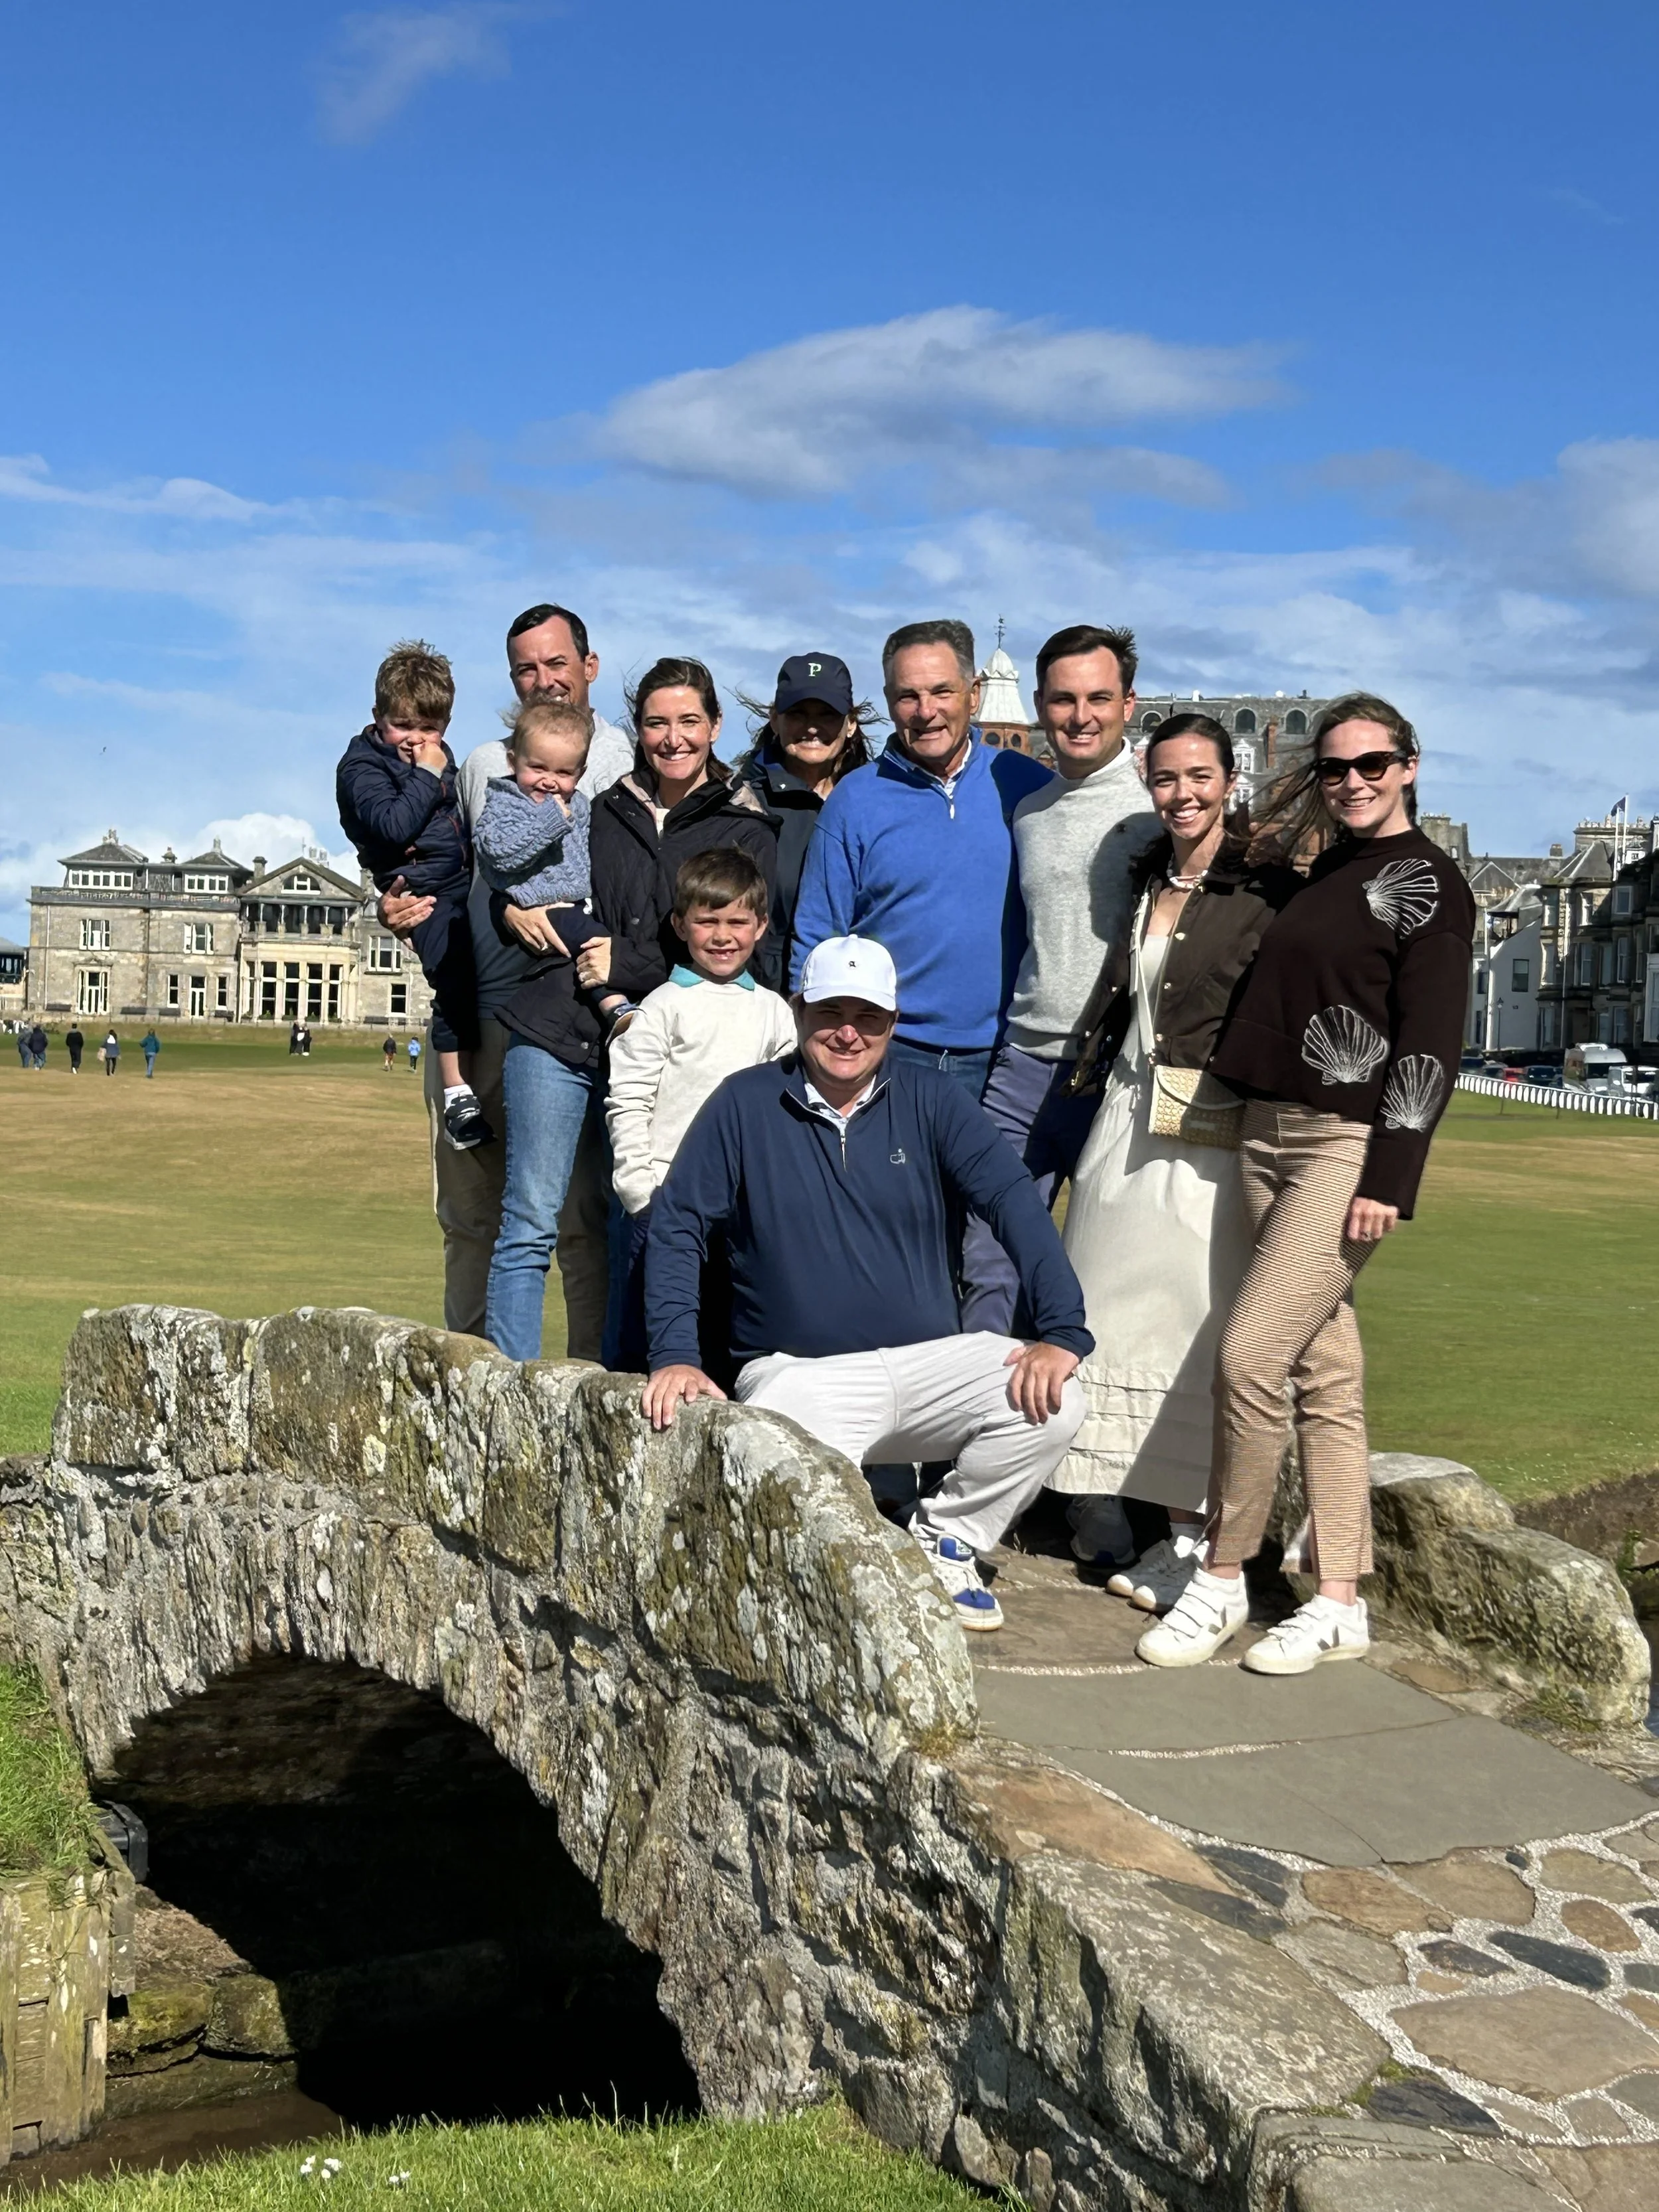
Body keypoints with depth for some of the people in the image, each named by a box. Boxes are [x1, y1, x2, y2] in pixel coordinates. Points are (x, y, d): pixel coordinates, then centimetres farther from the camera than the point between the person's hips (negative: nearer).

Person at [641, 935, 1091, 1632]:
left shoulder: (928, 1098, 4)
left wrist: (1060, 1333, -18)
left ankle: (946, 1543, 3)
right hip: (800, 1373, -2)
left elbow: (1012, 1200, -5)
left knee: (1052, 1405, -23)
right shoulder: (745, 1105, 2)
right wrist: (674, 1356, -13)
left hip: (930, 1359, 3)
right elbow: (676, 1228, 0)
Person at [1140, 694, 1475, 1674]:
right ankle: (1340, 1603, 13)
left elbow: (1428, 1045, -11)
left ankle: (1223, 1580, 2)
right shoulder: (1324, 873, 17)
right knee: (1326, 1370, 8)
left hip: (1349, 1148, -7)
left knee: (1251, 1353, -13)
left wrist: (1390, 1180, -17)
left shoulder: (1428, 882, -4)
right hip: (1270, 1134, 7)